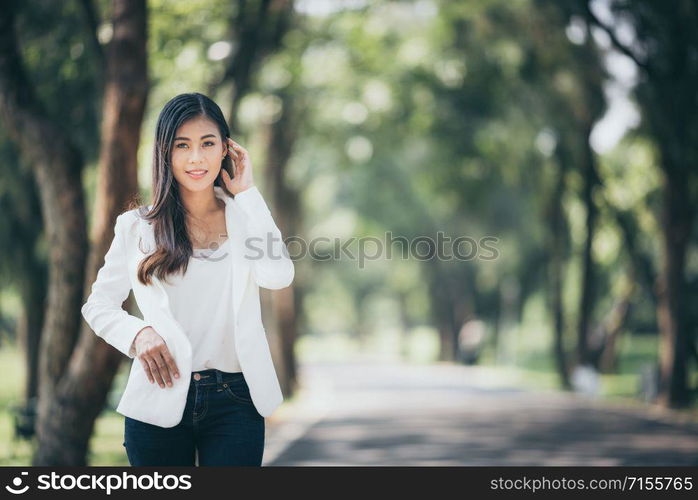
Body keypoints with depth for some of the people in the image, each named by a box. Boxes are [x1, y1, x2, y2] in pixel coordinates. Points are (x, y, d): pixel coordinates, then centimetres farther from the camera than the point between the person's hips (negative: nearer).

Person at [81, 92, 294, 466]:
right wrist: (138, 334, -10)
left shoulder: (244, 216, 6)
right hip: (160, 402, 0)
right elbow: (98, 305, 10)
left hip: (234, 401, 0)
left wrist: (246, 193, -6)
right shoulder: (137, 227, 5)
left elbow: (278, 276, -13)